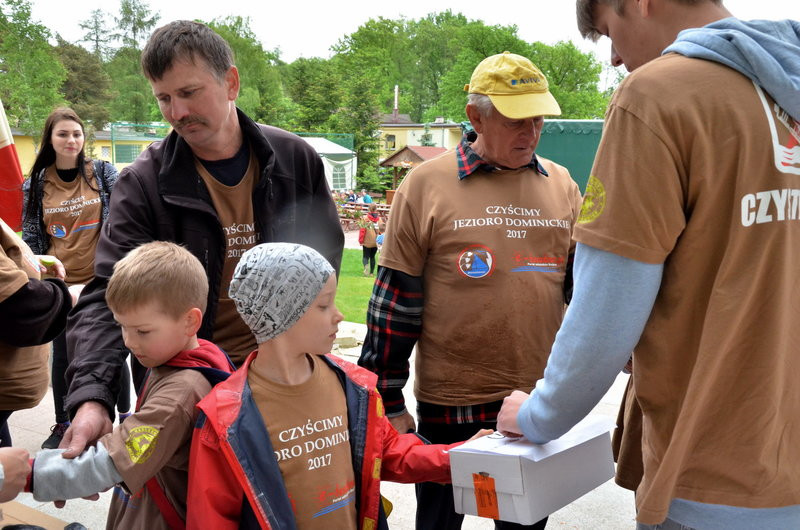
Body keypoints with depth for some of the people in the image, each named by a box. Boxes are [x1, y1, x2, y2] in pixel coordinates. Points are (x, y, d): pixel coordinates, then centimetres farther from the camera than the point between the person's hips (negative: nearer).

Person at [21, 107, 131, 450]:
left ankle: (125, 415, 23)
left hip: (103, 280, -1)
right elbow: (31, 236, 7)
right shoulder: (36, 184, 3)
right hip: (59, 283, 1)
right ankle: (62, 425, 24)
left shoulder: (103, 173, -1)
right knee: (62, 355, 10)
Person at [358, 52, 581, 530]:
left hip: (542, 400, 3)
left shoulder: (561, 184, 5)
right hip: (451, 406, -3)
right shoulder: (427, 185, -6)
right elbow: (397, 299, -4)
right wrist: (387, 401, -4)